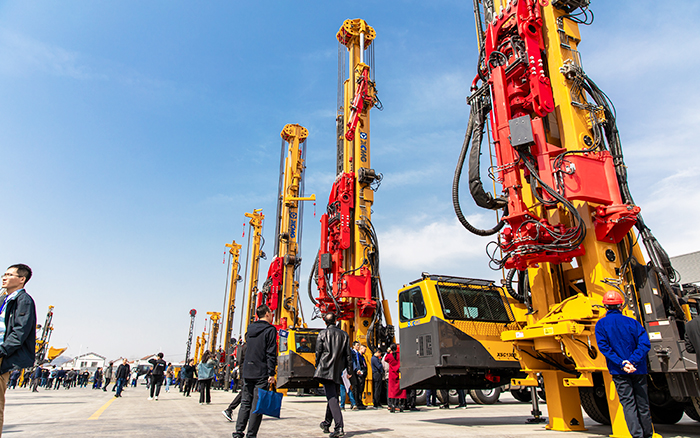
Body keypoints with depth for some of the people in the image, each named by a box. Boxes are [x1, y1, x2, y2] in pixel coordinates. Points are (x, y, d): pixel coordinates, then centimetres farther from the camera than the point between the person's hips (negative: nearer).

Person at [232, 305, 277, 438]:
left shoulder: (250, 329, 12)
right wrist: (271, 373, -13)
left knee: (245, 403, 13)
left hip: (247, 372, 6)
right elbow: (271, 353, -13)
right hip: (261, 373, -6)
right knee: (257, 405, 0)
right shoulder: (270, 329, -9)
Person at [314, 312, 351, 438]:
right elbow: (348, 354, 7)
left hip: (325, 370, -4)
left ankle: (339, 427, -21)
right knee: (333, 397, 18)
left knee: (332, 398, -9)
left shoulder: (323, 333, 0)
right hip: (338, 372, 4)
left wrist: (318, 367, 10)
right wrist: (348, 370, 13)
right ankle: (326, 424, 29)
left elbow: (318, 352, -1)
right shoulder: (344, 335, 9)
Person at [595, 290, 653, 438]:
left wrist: (621, 363, -13)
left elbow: (604, 347, -12)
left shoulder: (601, 324, -2)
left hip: (619, 371, -2)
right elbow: (644, 344, -9)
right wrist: (632, 361, -14)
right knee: (643, 403, 13)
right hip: (639, 369, 2)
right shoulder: (633, 322, 2)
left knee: (628, 403, 2)